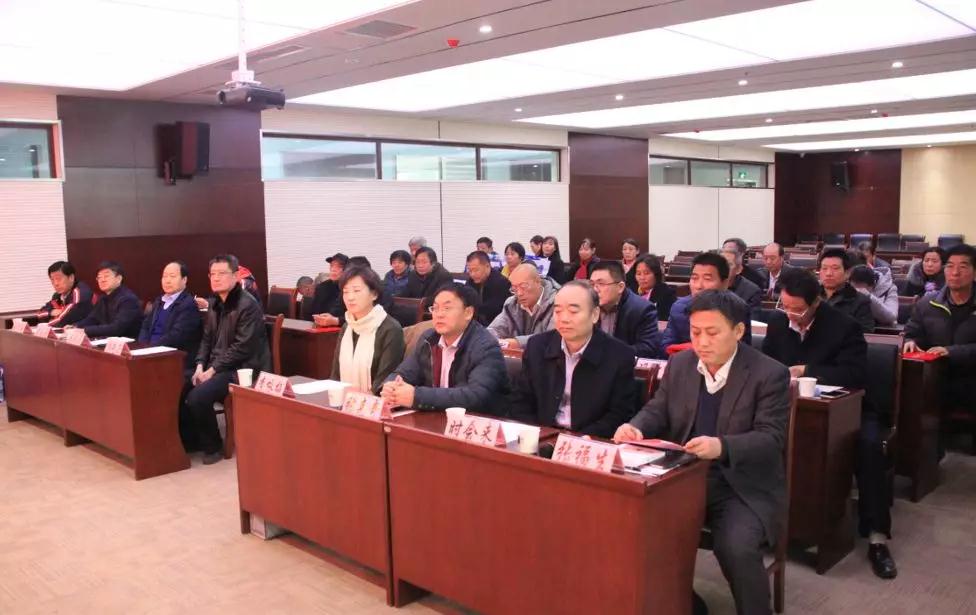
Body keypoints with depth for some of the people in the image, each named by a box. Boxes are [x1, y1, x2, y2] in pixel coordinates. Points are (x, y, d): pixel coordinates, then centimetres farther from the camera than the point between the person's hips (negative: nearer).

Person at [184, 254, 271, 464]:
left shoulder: (248, 305, -15)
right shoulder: (214, 303, 12)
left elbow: (242, 348, -20)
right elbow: (207, 338, 17)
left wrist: (213, 370, -18)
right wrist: (201, 365, 0)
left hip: (241, 370, -8)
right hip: (215, 367, 8)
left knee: (197, 397, -25)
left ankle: (212, 446, -2)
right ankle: (190, 441, 14)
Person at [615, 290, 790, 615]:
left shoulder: (770, 374, -10)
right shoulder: (679, 365, 5)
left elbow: (771, 438, -17)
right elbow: (657, 411, 11)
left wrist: (722, 446, -36)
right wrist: (635, 427, -14)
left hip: (744, 486, -4)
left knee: (736, 547, -31)